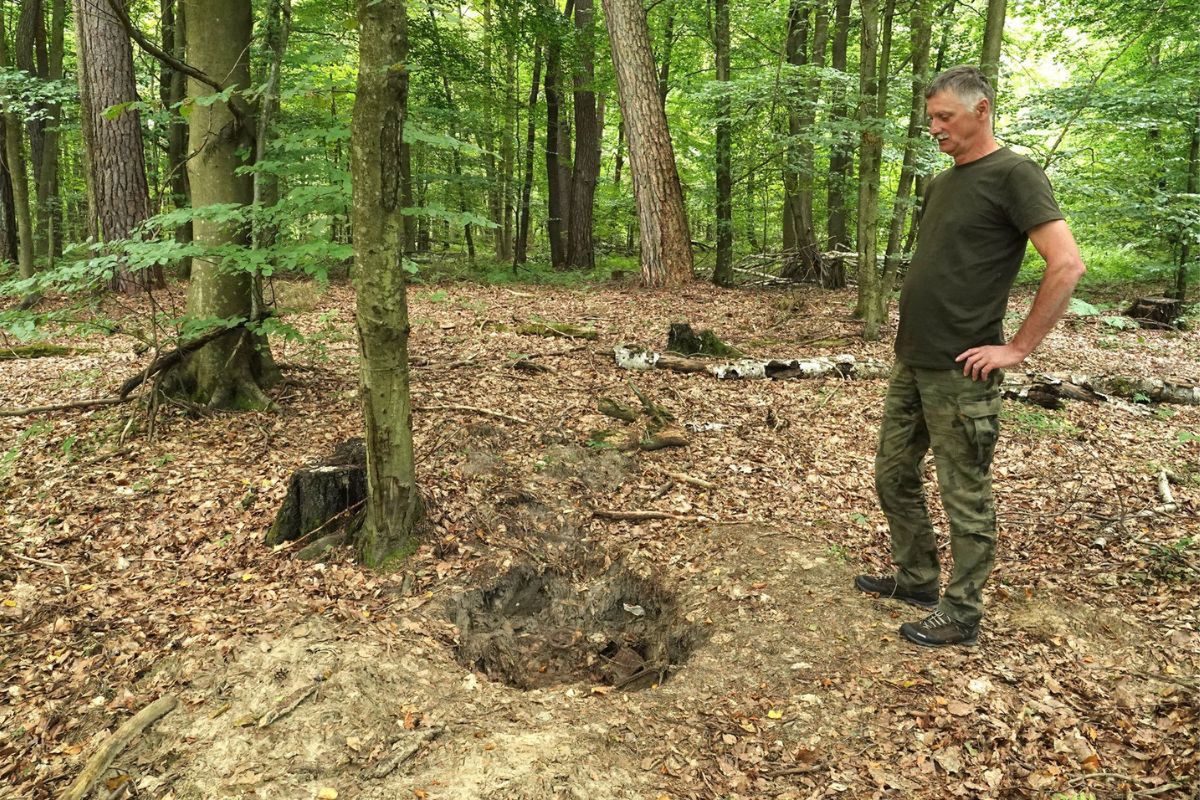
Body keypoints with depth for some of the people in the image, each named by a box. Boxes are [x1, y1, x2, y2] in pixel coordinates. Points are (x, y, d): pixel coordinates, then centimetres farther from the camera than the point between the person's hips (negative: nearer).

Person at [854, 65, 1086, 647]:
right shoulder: (941, 184, 15)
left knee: (966, 498, 3)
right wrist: (912, 334, 15)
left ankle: (960, 613, 17)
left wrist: (1018, 348, -17)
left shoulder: (1013, 175, -10)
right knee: (894, 476, 16)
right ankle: (916, 578, 33)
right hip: (910, 364, 9)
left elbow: (1067, 265, -18)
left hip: (960, 375, -9)